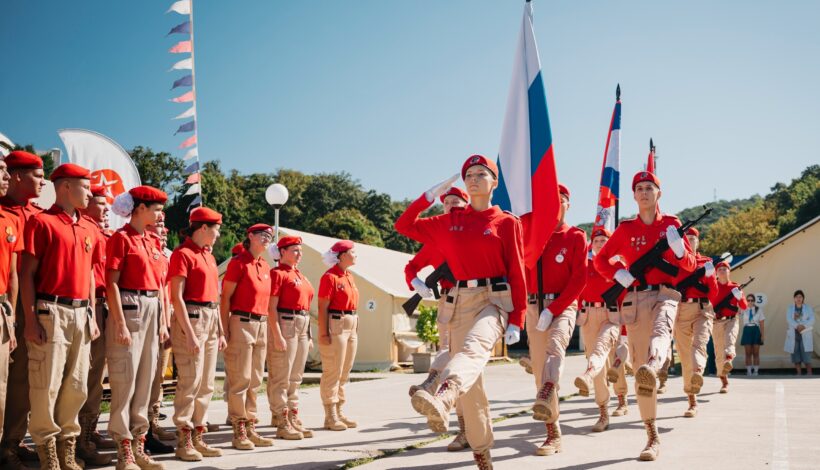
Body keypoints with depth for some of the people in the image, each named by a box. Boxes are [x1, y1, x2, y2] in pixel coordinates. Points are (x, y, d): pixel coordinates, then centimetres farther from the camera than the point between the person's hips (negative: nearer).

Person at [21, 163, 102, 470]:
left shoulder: (90, 228, 16)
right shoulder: (42, 222, -3)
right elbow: (27, 272, -7)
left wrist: (92, 315, 14)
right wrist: (31, 318, -13)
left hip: (81, 314, 6)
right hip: (51, 312, -6)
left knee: (77, 386, 9)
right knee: (46, 385, -3)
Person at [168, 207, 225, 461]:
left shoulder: (209, 256, 17)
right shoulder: (183, 253, -9)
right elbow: (177, 297, -14)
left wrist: (221, 331, 16)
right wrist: (189, 334, -19)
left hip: (211, 320, 9)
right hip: (191, 319, -9)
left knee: (206, 385, 10)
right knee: (190, 383, -7)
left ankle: (198, 437, 17)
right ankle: (184, 442, 2)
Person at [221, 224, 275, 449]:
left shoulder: (266, 267, 14)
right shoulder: (238, 262, -7)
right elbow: (225, 298, -9)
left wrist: (266, 327, 14)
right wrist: (226, 331, -14)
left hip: (262, 326, 7)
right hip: (242, 324, -7)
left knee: (255, 381, 10)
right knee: (240, 380, -3)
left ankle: (251, 428, 18)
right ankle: (239, 432, 3)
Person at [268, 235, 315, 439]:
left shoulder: (300, 275, 17)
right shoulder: (277, 274, -7)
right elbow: (272, 307, -13)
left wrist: (309, 335, 18)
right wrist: (277, 336, -19)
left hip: (302, 328, 9)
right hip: (285, 325, -8)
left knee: (295, 378, 12)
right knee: (281, 378, -2)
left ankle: (294, 420, 19)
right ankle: (282, 424, 3)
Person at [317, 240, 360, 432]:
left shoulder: (349, 276, 15)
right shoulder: (330, 277, -11)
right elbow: (323, 307, -14)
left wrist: (355, 328, 16)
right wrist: (323, 333, -19)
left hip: (351, 326, 9)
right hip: (335, 325, -9)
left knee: (344, 373, 12)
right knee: (333, 372, -3)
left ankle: (339, 413, 20)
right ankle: (330, 417, 4)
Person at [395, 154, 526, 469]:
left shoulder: (507, 222, 2)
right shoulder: (450, 222, 13)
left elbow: (517, 273, -1)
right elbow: (404, 226, 16)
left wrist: (516, 321, -7)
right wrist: (429, 196, 6)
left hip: (495, 299, -4)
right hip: (461, 301, 5)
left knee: (474, 347, -36)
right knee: (470, 383, 5)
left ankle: (442, 400, -64)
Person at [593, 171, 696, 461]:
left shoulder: (671, 224, 9)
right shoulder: (625, 228, 11)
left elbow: (689, 266, 8)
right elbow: (600, 260, 16)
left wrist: (677, 248, -14)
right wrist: (618, 274, -4)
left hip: (665, 295, -1)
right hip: (635, 299, 2)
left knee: (660, 332, -38)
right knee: (638, 367, -1)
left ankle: (652, 368, -73)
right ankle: (653, 437, 7)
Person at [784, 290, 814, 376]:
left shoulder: (808, 308, 5)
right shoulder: (790, 308, 7)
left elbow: (811, 319, -7)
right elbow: (789, 319, -7)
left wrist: (803, 326, -23)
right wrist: (797, 326, -23)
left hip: (805, 335, -1)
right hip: (793, 334, 1)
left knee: (806, 355, -9)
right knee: (795, 355, 1)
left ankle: (809, 373, -3)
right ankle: (799, 373, 7)